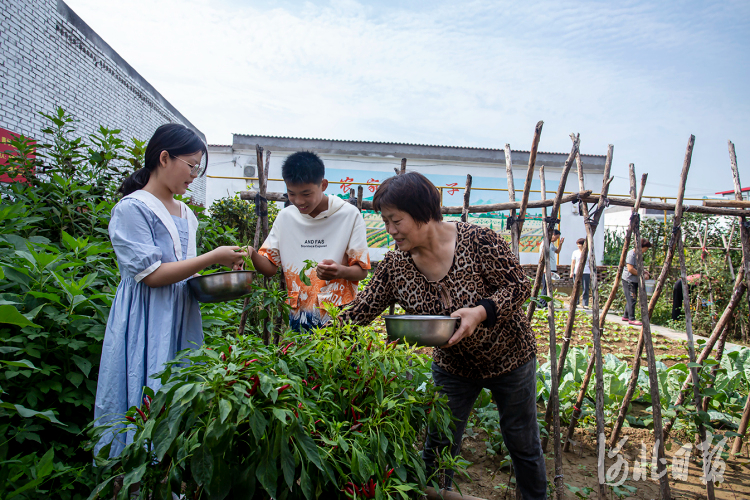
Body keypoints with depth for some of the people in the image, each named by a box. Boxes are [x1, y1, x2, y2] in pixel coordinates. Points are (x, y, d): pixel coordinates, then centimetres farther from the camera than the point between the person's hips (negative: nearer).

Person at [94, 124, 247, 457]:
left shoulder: (187, 215, 14)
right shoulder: (132, 208, -9)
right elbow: (150, 274, -16)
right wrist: (212, 258, -15)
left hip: (182, 321, 7)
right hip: (146, 326, -7)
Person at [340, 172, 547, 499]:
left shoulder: (477, 240, -27)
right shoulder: (394, 266, -15)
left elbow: (519, 286, -20)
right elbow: (359, 313, -12)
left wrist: (481, 312, -37)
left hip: (508, 358, -2)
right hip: (452, 365, 3)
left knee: (523, 444, 17)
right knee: (438, 447, 10)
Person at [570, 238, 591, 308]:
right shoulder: (575, 252, 10)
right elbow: (573, 262, 10)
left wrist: (591, 273, 5)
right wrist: (571, 272, 3)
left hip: (586, 272, -1)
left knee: (586, 289, -4)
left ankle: (585, 304, -2)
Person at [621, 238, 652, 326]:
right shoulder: (631, 254, -16)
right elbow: (630, 269, -22)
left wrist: (644, 271, 6)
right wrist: (642, 275, -17)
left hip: (634, 281, 10)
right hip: (629, 280, -10)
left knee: (631, 299, 14)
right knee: (632, 299, -9)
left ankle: (626, 316, 24)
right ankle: (631, 319, -6)